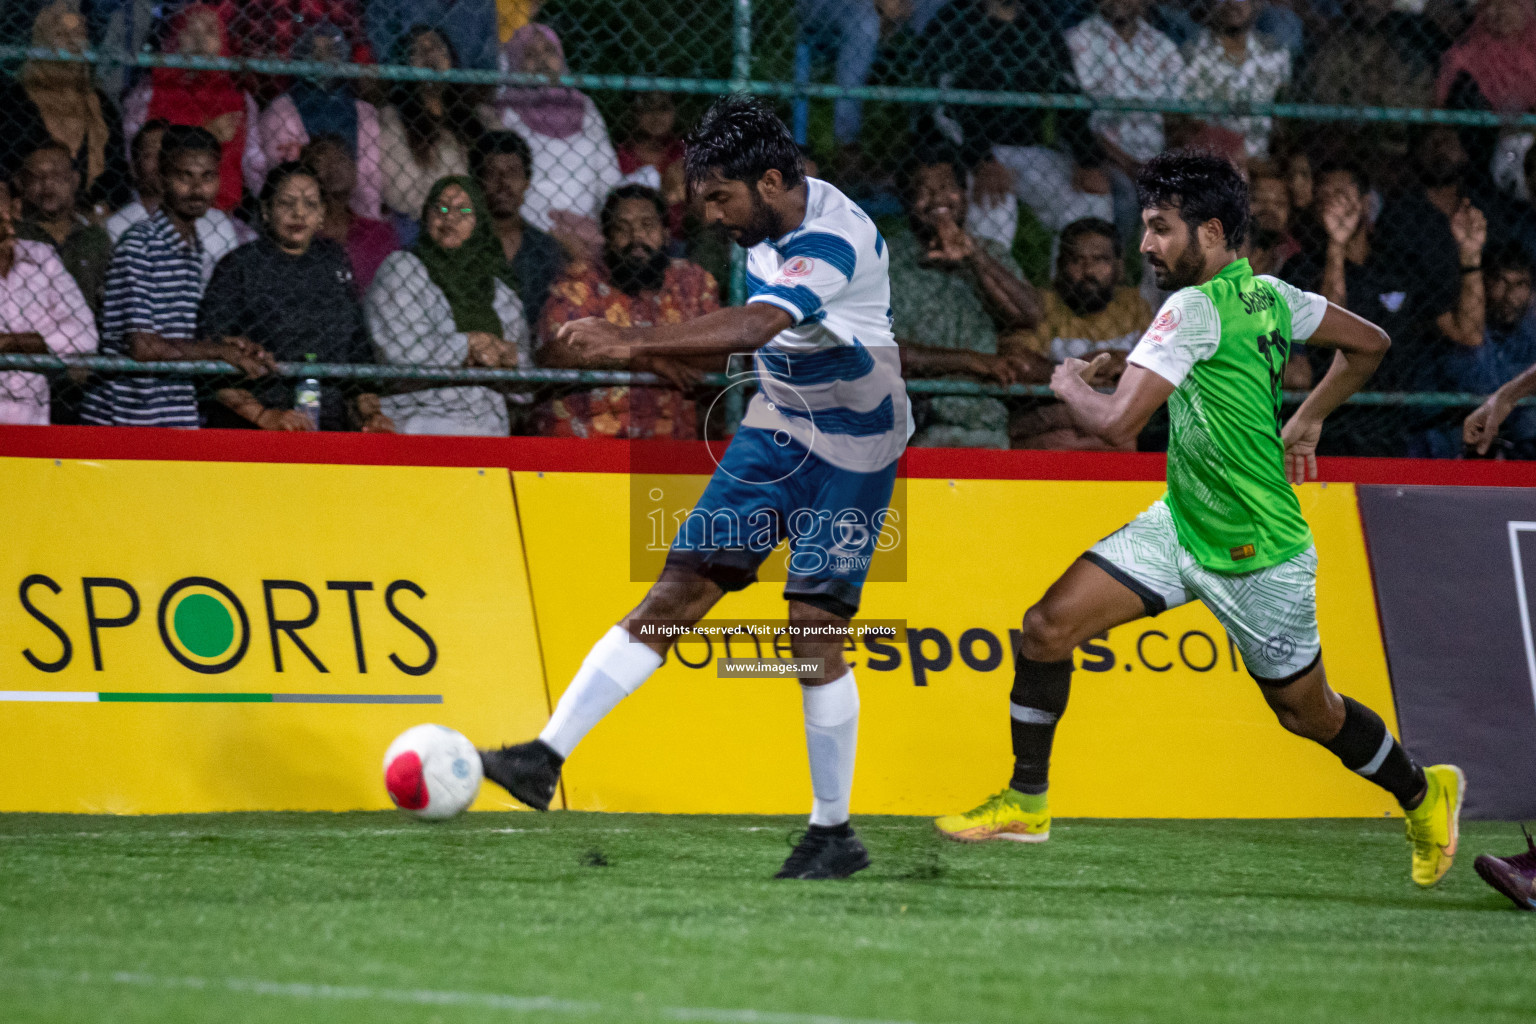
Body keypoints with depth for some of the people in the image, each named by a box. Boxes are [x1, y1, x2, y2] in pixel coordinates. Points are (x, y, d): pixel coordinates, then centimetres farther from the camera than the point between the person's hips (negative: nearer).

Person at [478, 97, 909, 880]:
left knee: (814, 632, -8)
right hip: (775, 431, 7)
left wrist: (633, 342, -53)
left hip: (849, 456, -7)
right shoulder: (771, 223, -1)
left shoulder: (832, 242, -28)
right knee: (678, 591, -1)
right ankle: (547, 756, -7)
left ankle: (834, 833, 5)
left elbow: (749, 328, -44)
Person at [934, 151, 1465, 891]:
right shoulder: (1267, 295, -1)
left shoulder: (1196, 308, -25)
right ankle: (1026, 802, 9)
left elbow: (1116, 422, -31)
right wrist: (1307, 419, 20)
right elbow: (1368, 343, 12)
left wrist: (1069, 383, -10)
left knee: (1307, 712, 11)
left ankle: (1424, 795, 36)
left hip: (1258, 556, -9)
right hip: (1180, 524, 9)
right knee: (1047, 627, -3)